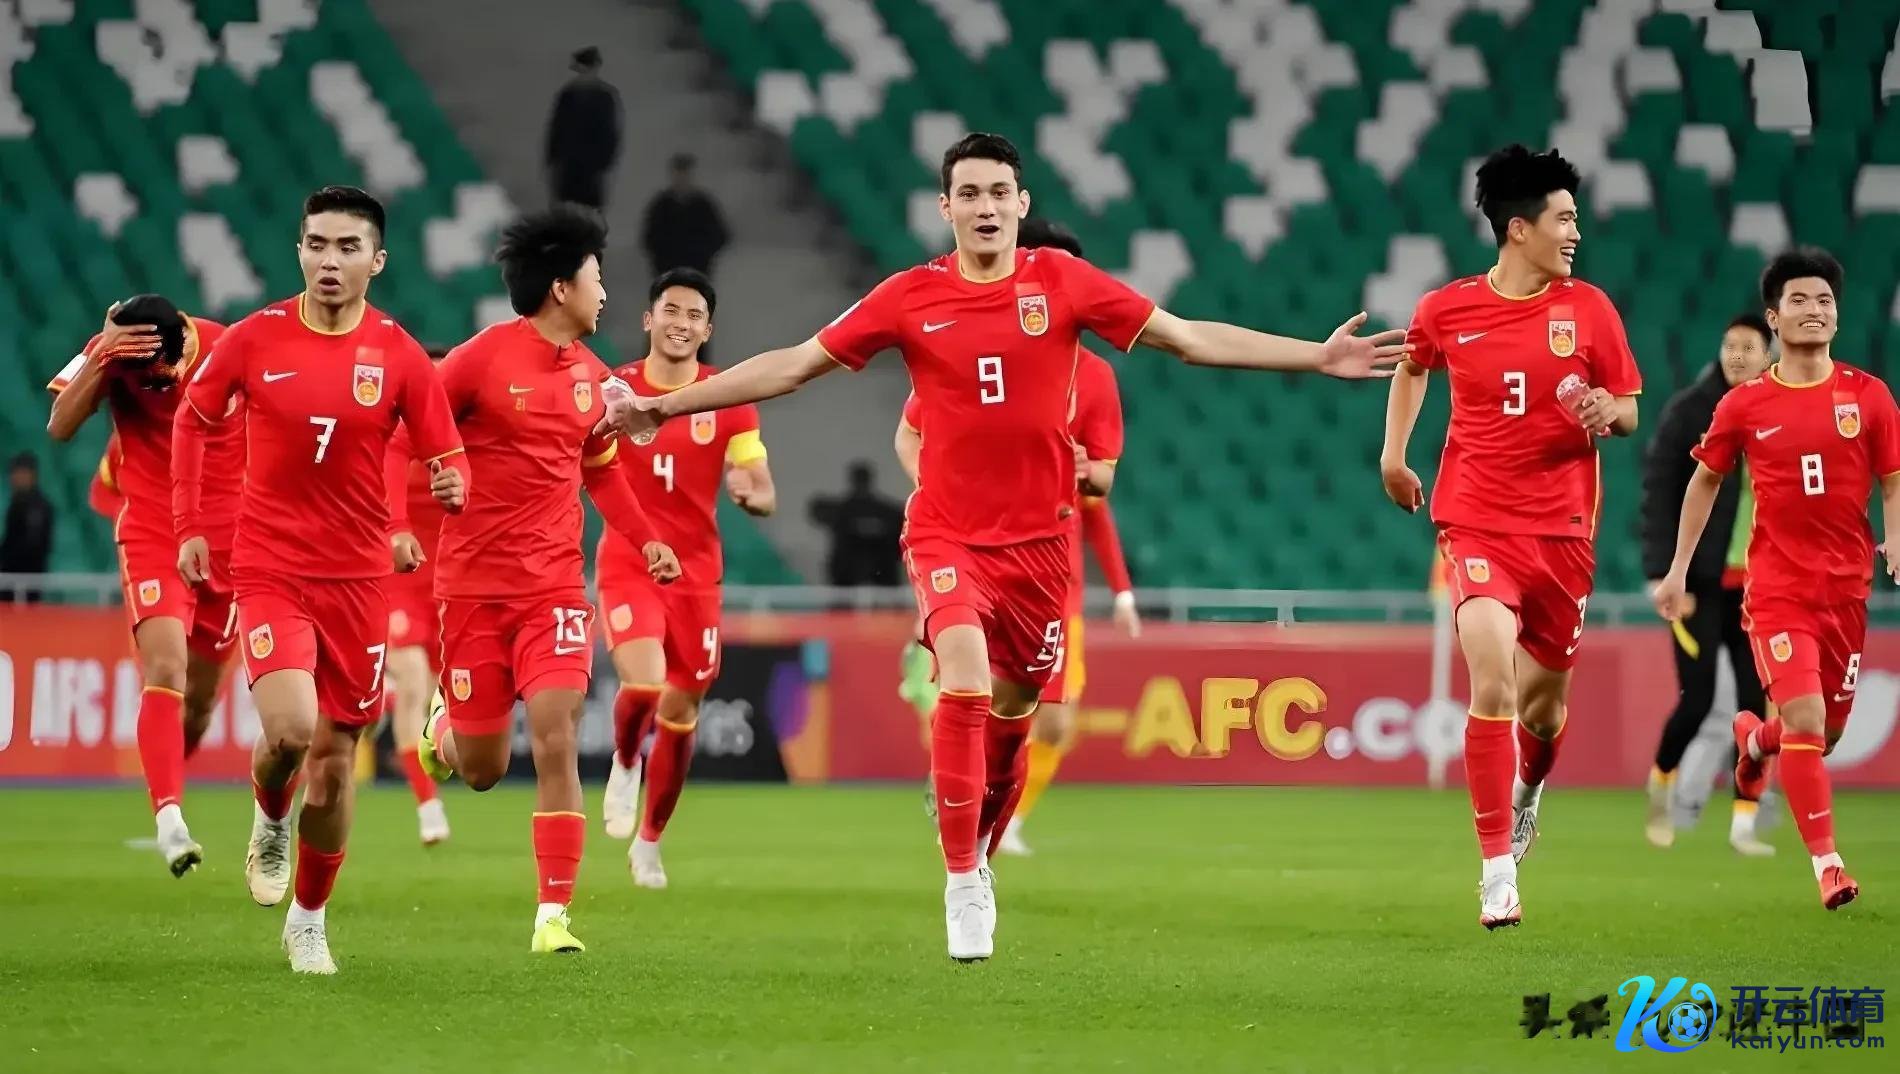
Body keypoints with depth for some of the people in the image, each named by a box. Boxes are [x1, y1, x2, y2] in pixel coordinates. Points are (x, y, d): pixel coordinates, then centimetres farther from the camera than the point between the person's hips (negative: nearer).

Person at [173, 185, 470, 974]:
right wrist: (189, 525, 6)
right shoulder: (255, 339, -5)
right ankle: (269, 820, 13)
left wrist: (452, 487, -23)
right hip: (270, 568, -2)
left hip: (357, 576, 2)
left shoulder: (399, 356, -4)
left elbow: (446, 458, 1)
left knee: (334, 757, 6)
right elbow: (192, 420, 11)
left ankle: (309, 920, 25)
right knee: (291, 726, -22)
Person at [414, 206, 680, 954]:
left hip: (555, 583, 3)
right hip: (474, 583, -3)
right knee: (482, 770, 5)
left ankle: (553, 916, -10)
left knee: (556, 743, -13)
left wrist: (644, 539, 12)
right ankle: (443, 729, 43)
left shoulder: (592, 375, 7)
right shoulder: (480, 360, -11)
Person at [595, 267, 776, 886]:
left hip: (696, 572, 2)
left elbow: (765, 497, 1)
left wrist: (748, 493, -23)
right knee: (643, 685, -24)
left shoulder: (730, 401, 0)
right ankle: (625, 765, 11)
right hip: (626, 564, -2)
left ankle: (649, 842, 26)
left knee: (680, 713, 7)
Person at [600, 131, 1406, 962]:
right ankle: (961, 885, -13)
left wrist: (1318, 358, -2)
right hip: (947, 535, -2)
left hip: (1038, 540, 2)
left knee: (1010, 718, 8)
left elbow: (1190, 338, 3)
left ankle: (976, 858, 33)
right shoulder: (911, 298, -2)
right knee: (965, 685, -23)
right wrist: (668, 406, 3)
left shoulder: (1062, 283, -1)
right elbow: (794, 364, 4)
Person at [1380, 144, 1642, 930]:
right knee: (1493, 679, -21)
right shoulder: (1447, 310, -1)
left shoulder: (1587, 309, 0)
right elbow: (1412, 367, 23)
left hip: (1564, 527, 2)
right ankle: (1498, 872, -17)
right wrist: (1393, 454, 17)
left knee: (1544, 701, 12)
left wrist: (1608, 413, -16)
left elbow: (1629, 411, 7)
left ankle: (1527, 789, 49)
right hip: (1478, 521, -2)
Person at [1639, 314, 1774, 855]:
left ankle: (1744, 825, 5)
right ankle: (1661, 781, 24)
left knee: (1758, 703, -2)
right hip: (1701, 582, -3)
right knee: (1697, 700, -6)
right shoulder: (1688, 411, -5)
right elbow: (1658, 496, -8)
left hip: (1761, 584, 3)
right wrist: (1663, 575, -15)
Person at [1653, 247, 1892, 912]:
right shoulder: (1744, 406, 0)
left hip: (1847, 586, 2)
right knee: (1806, 720, -17)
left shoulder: (1868, 396, 0)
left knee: (1827, 733, 12)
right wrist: (1678, 570, 13)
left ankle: (1755, 738, 48)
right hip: (1777, 587, -2)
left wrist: (1896, 542, -14)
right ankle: (1826, 864, -9)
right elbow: (1705, 481, 13)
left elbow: (1893, 483, 5)